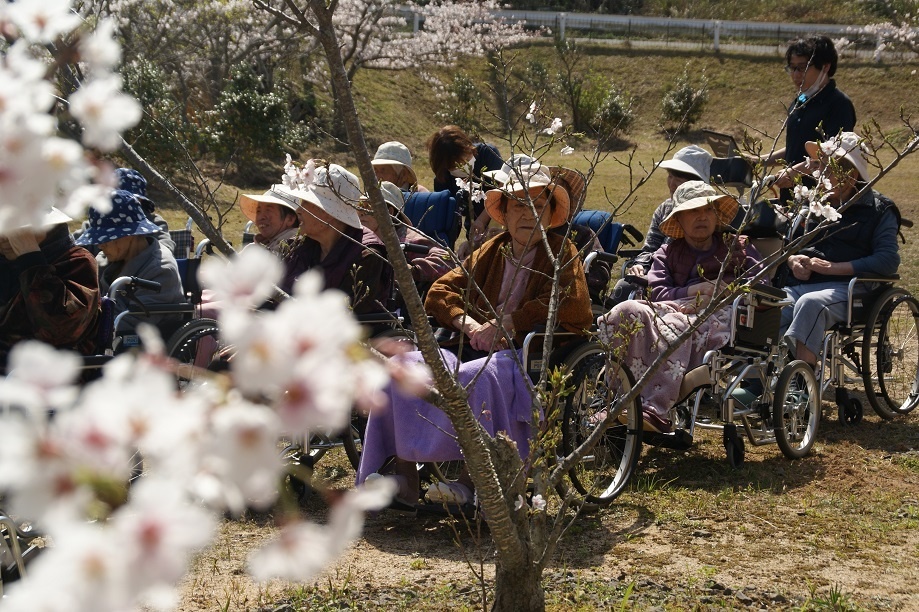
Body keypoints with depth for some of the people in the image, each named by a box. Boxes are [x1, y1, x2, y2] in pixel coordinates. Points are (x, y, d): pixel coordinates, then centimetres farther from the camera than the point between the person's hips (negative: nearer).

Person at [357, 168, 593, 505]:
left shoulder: (561, 252, 8)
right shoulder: (491, 252, 21)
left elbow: (574, 306, -10)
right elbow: (439, 292, 16)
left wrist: (505, 323, -11)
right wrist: (468, 323, -6)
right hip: (477, 350, 5)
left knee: (480, 376, -40)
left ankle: (471, 481, -38)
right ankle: (403, 477, -25)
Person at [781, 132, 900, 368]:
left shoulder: (879, 210, 5)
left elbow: (888, 261, -7)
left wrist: (833, 267, -15)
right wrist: (793, 260, 2)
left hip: (845, 288, -5)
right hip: (800, 284, 5)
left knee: (810, 304, -40)